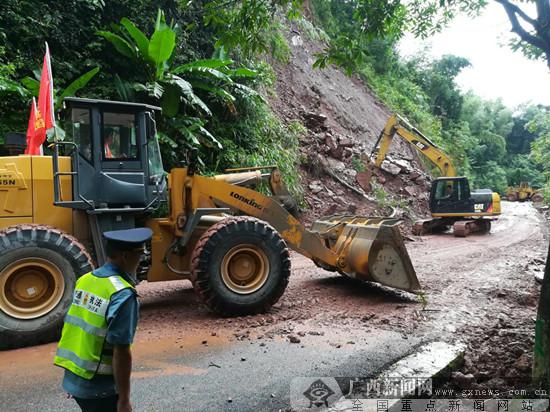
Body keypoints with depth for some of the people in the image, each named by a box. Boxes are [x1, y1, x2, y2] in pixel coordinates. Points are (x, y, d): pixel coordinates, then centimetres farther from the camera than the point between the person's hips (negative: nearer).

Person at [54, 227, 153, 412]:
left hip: (74, 379, 8)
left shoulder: (85, 280, 1)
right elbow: (121, 352, -23)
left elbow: (74, 330, 10)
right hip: (99, 386, -7)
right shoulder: (122, 294, -23)